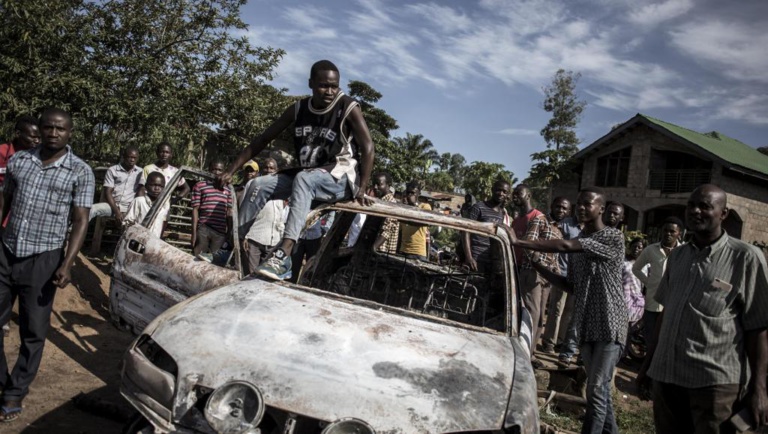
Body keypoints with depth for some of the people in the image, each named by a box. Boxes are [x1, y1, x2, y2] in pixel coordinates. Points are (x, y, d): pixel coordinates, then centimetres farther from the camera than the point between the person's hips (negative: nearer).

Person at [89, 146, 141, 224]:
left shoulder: (140, 173, 9)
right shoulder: (112, 170, 5)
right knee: (92, 209, -28)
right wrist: (116, 211, -15)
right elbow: (107, 193, -2)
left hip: (130, 208, 0)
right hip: (112, 205, 0)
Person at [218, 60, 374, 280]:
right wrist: (231, 170, -1)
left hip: (340, 177, -6)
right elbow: (263, 139, 3)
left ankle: (284, 253, -49)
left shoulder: (348, 108, -11)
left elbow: (368, 148, -14)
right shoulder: (298, 109, 2)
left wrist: (361, 189, -22)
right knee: (258, 185, -10)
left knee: (303, 179, -37)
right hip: (308, 176, 6)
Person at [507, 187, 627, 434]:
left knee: (596, 390, -7)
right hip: (586, 325, 7)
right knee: (599, 388, 15)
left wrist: (518, 242, -26)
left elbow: (564, 246, -24)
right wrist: (539, 268, 0)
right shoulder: (579, 243, 12)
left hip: (609, 325, -7)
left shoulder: (613, 238, -11)